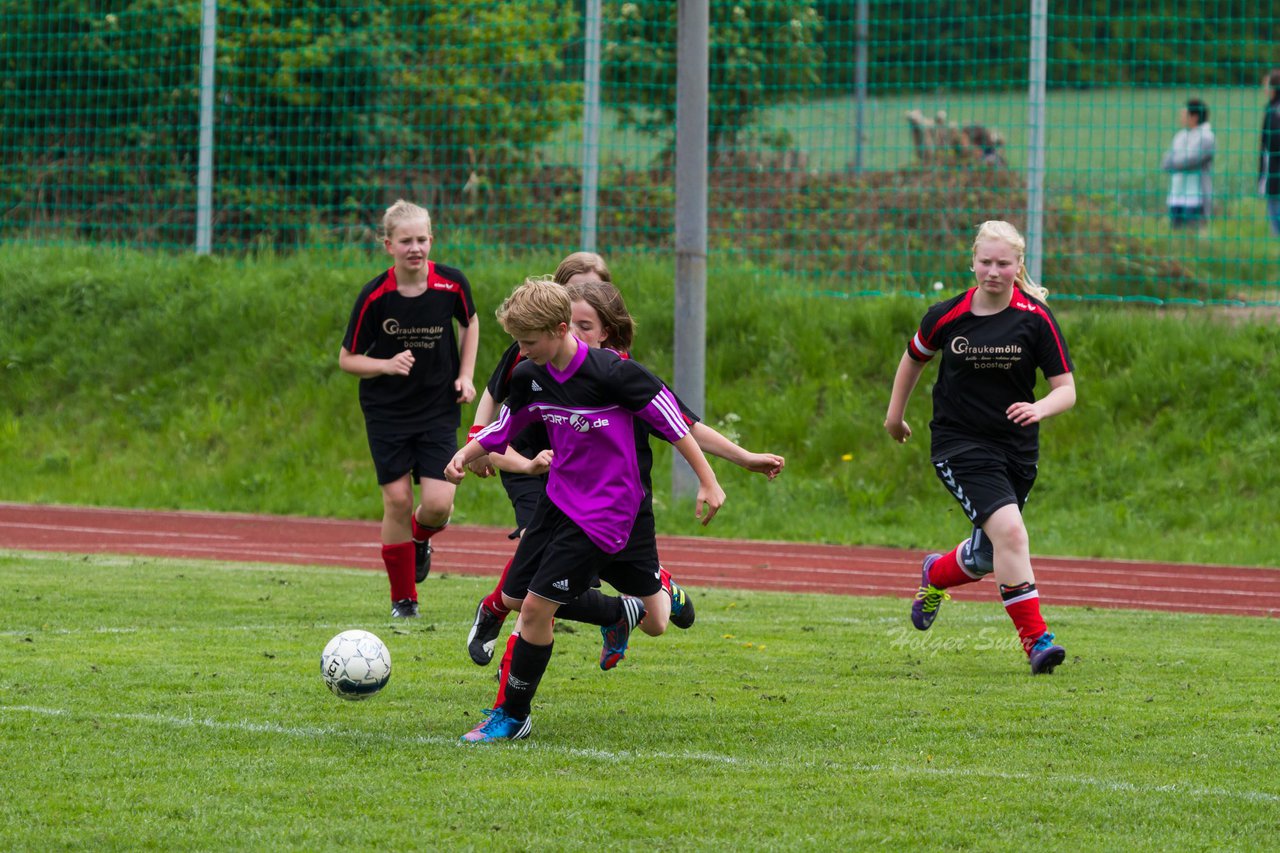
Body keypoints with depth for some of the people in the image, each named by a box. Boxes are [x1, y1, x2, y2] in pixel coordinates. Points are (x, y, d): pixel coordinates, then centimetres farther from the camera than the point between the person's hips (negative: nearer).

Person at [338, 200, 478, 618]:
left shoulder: (452, 284, -9)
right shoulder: (375, 296, -13)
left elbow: (470, 323, 14)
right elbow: (348, 359, -4)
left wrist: (465, 375, 4)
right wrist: (387, 365, -22)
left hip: (439, 409, 1)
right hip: (386, 411, -1)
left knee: (438, 504, -11)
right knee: (397, 500, -4)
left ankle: (420, 538, 27)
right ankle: (403, 599, 12)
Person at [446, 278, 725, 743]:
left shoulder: (611, 373, -22)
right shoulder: (529, 376, -3)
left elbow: (672, 420, -14)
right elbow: (503, 428, 11)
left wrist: (707, 481, -11)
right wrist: (465, 455, -8)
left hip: (605, 508, -8)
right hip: (559, 497, 8)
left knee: (537, 606, -13)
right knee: (515, 598, 14)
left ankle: (513, 716, 4)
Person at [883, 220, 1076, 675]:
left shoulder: (1036, 318, -7)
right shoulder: (946, 317, -6)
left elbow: (1066, 389, -6)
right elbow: (914, 357, 16)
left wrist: (1040, 408, -27)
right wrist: (895, 415, 23)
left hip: (1017, 447, 3)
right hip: (959, 445, -3)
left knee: (987, 557, 11)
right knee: (1008, 530, -23)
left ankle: (935, 576, 46)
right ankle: (1034, 638, -17)